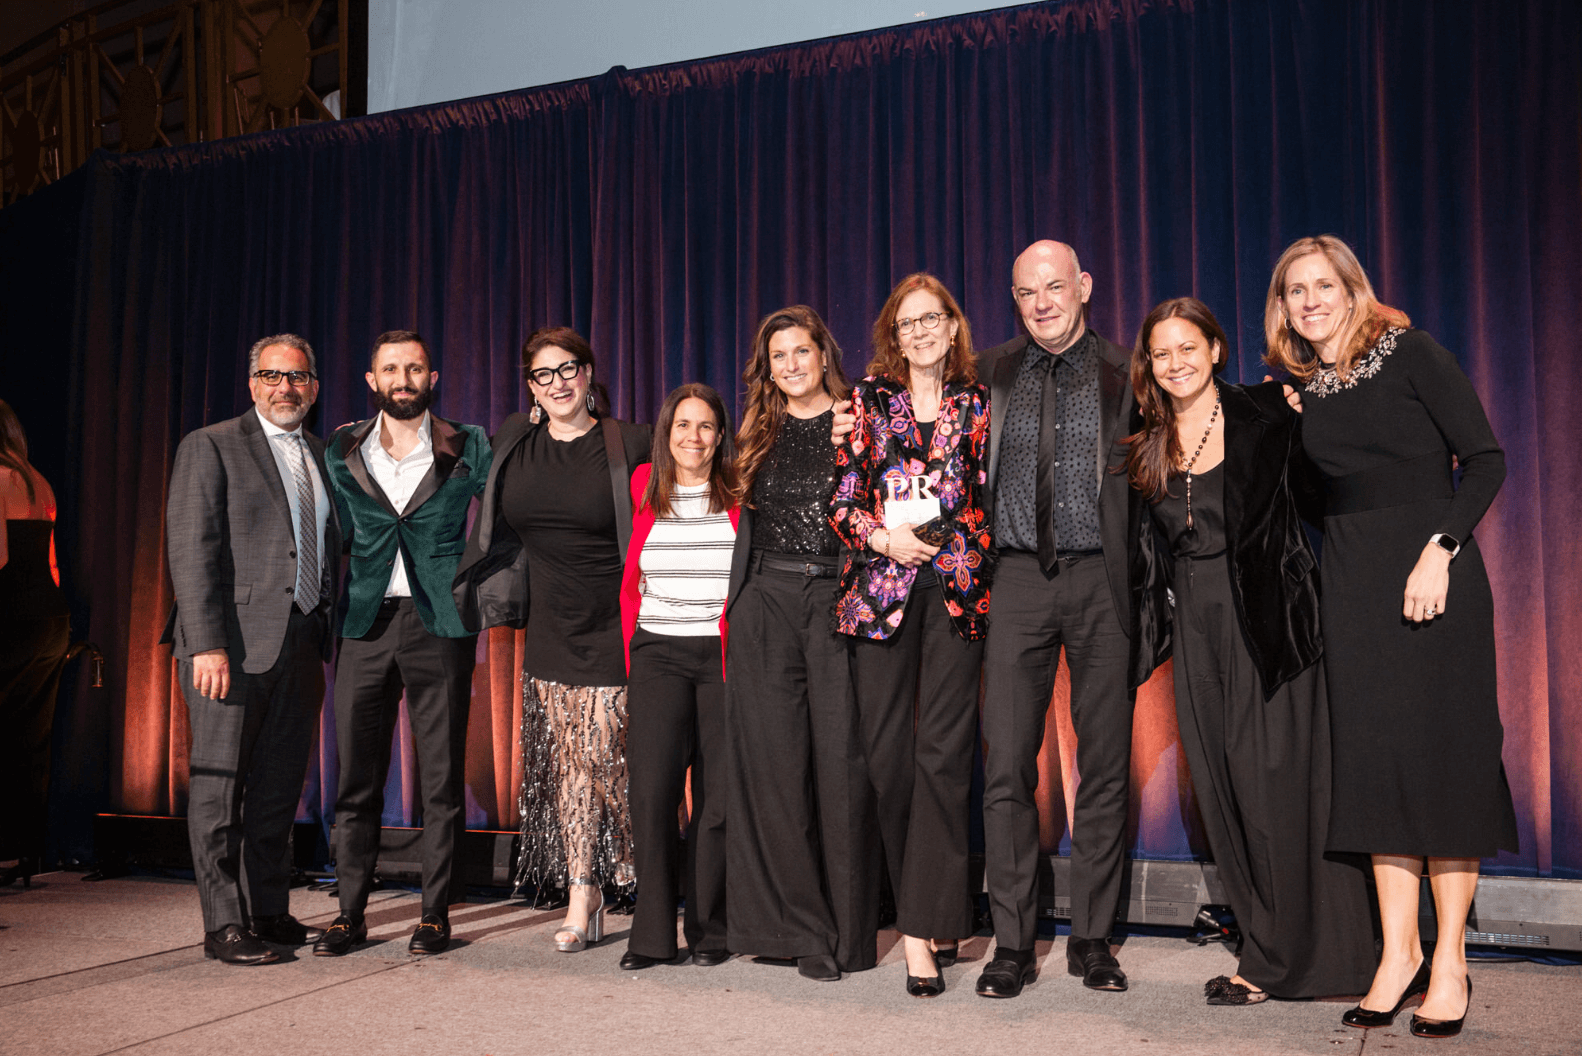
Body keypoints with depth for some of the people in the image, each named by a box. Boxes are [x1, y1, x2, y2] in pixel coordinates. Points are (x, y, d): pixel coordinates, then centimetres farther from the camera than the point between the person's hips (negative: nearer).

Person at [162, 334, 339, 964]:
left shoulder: (322, 457, 17)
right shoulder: (211, 447, 0)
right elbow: (192, 552, -8)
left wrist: (334, 638, 8)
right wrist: (208, 645, -17)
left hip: (301, 645, 6)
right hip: (233, 644, -6)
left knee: (280, 788, 11)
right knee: (219, 784, 1)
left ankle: (270, 912, 20)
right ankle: (224, 924, 8)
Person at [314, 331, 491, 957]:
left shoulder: (468, 449, 5)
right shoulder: (343, 453, 11)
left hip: (439, 623, -2)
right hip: (364, 623, 2)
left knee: (442, 775, 2)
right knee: (357, 774, 4)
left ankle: (436, 912, 12)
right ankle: (350, 912, 15)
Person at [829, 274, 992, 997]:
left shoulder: (978, 402, 11)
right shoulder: (869, 397, 11)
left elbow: (994, 497, 11)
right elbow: (841, 498, 5)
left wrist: (966, 556, -4)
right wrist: (886, 537, -10)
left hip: (955, 590, 0)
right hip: (880, 587, 1)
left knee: (943, 750, -7)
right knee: (886, 753, 0)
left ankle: (925, 925, -1)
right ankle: (929, 914, 18)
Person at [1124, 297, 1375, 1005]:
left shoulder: (1265, 416, -3)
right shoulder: (1148, 447, 10)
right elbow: (1147, 550, 12)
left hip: (1268, 621, -5)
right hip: (1197, 631, 5)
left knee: (1277, 783, -3)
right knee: (1223, 790, 7)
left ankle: (1279, 961, 10)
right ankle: (1265, 943, 19)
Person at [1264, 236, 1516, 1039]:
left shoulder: (1410, 353, -3)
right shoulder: (1297, 388, 10)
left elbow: (1485, 459, -7)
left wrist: (1440, 550, -16)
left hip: (1432, 572, -4)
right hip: (1351, 580, 4)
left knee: (1441, 754, -1)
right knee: (1372, 756, 3)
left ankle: (1450, 959, 8)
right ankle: (1398, 951, 12)